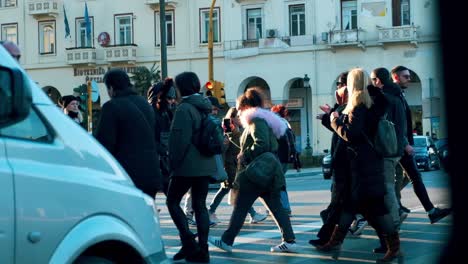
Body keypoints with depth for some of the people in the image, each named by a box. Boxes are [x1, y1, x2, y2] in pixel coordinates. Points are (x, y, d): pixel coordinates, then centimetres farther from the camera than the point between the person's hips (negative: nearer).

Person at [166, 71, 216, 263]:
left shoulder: (184, 109, -14)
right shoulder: (205, 107, 11)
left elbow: (180, 140, -19)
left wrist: (174, 162, -10)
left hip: (187, 166, -8)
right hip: (206, 165, 8)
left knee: (172, 201, 6)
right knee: (200, 205, 10)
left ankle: (188, 242, -5)